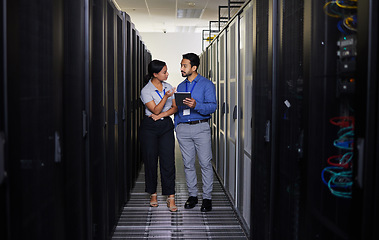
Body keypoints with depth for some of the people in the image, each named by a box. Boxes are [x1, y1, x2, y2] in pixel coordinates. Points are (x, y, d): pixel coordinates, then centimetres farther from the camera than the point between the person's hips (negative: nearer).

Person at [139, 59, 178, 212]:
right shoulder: (146, 91, -7)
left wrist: (161, 115, -10)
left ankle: (171, 198, -3)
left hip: (166, 126, 3)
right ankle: (153, 195, 19)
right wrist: (165, 97, -28)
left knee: (168, 161, -4)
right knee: (151, 161, 3)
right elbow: (155, 110, -15)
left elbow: (175, 108, 5)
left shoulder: (168, 86, 8)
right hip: (149, 127, -3)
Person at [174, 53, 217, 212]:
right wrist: (176, 127, 10)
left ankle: (207, 198, 4)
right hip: (183, 129, 5)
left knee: (205, 163, -4)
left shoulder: (207, 84, 1)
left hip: (201, 128, -4)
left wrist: (196, 105, -26)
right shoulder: (180, 86, 17)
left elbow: (212, 106, -10)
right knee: (188, 164, 7)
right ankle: (192, 195, 17)